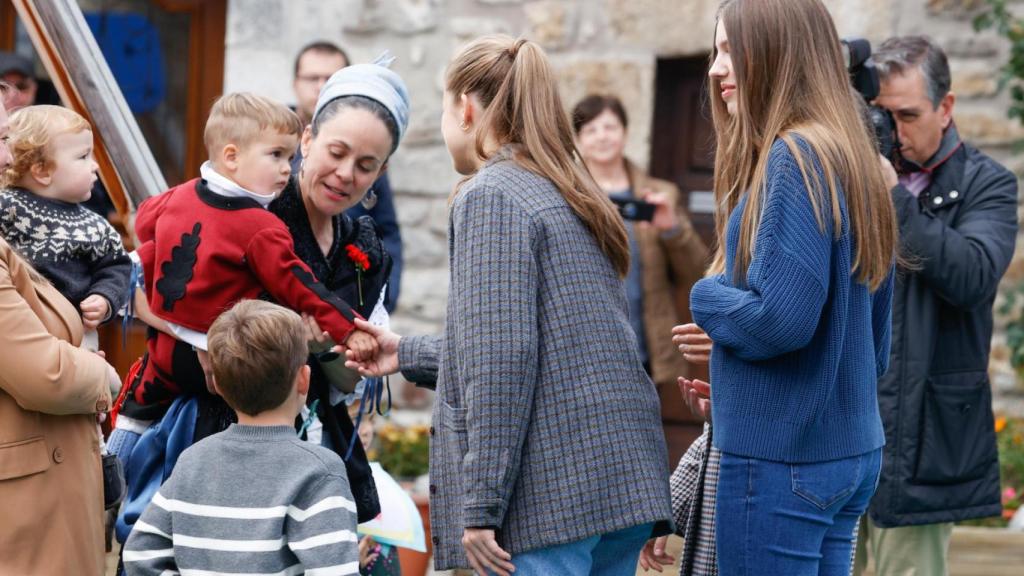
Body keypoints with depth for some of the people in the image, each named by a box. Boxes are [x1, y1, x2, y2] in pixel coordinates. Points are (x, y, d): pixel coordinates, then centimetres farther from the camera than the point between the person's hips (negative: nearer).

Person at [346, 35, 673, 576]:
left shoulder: (489, 196, -7)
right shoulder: (570, 196, 20)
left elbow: (502, 362, -15)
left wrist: (481, 506, -15)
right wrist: (409, 354, 37)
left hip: (553, 490, -9)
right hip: (625, 482, 9)